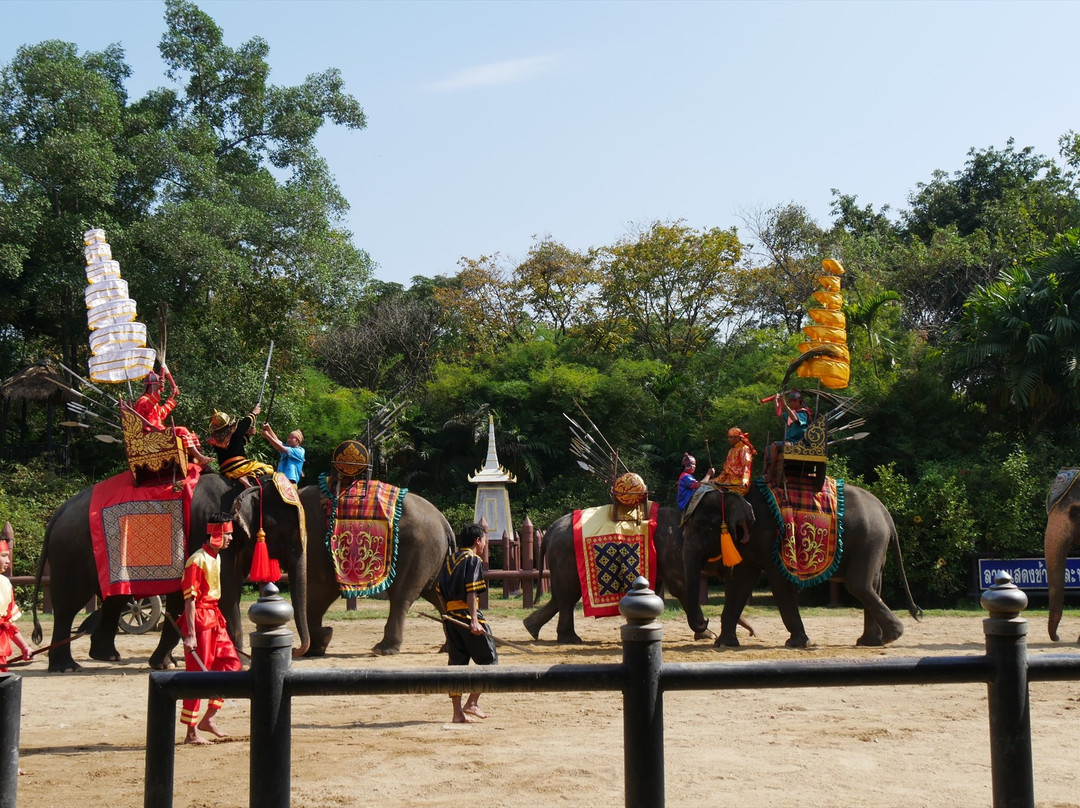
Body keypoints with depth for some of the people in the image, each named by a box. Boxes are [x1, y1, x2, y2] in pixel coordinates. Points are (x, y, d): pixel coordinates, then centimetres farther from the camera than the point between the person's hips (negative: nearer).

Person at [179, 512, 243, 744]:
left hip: (214, 618, 9)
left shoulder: (216, 558, 13)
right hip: (199, 619, -9)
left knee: (231, 661, 8)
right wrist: (190, 634, -22)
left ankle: (208, 718, 14)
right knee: (197, 674, -4)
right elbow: (190, 598, -19)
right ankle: (191, 732, 3)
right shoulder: (198, 560, -16)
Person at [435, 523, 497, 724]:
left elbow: (439, 590, 14)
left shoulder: (449, 559, 16)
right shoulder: (473, 559, -7)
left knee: (456, 662, 9)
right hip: (467, 615, -7)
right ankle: (471, 703, -2)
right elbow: (471, 592, -16)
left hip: (450, 616, 8)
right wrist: (474, 621, -21)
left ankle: (458, 712, 7)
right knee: (489, 659, 4)